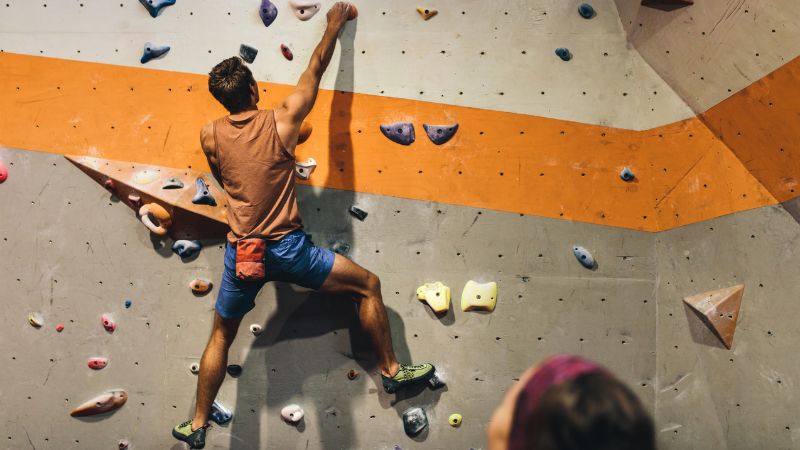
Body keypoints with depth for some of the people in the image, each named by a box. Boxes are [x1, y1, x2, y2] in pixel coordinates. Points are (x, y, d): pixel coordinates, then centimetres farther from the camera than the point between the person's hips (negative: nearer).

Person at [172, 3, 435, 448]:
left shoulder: (210, 135, 0)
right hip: (287, 248, -3)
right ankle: (392, 370, 18)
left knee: (221, 335, 22)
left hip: (241, 254, 4)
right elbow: (315, 71, 6)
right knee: (368, 284, 12)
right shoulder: (282, 120, -7)